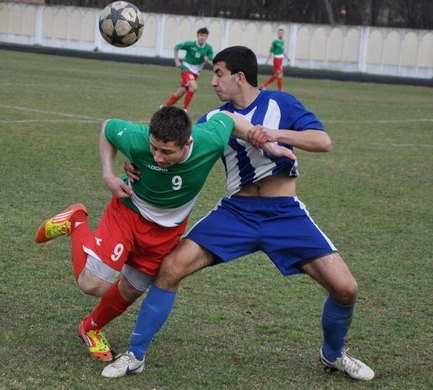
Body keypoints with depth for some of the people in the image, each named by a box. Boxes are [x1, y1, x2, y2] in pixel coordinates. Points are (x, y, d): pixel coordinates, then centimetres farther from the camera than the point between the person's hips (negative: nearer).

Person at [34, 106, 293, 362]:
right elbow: (108, 127, -12)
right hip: (129, 212, -2)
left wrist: (269, 145, -12)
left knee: (131, 290, 14)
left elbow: (227, 117, -8)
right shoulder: (136, 140, -36)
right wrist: (109, 175, -19)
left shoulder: (211, 141, -33)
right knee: (93, 284, -12)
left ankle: (92, 329, 44)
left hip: (168, 230, 3)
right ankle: (76, 222, 15)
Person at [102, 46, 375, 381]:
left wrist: (276, 134, -26)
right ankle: (135, 356, 0)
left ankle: (333, 355, 20)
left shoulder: (280, 103, 0)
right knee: (171, 268, -14)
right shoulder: (215, 119, 7)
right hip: (236, 212, 2)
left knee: (345, 287, -10)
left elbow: (323, 141, -12)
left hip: (286, 214, -2)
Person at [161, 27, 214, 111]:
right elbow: (176, 47, -1)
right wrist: (177, 61, -6)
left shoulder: (208, 48, -11)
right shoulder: (190, 44, -16)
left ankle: (164, 105, 32)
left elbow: (212, 64, -7)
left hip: (195, 72, 4)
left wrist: (207, 61, -29)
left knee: (180, 93, 12)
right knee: (194, 86, -28)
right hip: (186, 69, -4)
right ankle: (184, 109, -16)